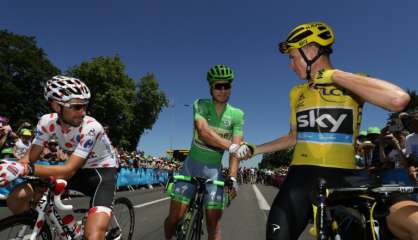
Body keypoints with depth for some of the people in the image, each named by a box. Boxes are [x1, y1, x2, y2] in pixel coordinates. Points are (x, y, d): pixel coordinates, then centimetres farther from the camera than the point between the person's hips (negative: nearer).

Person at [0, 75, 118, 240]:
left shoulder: (91, 127, -29)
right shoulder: (47, 122, -11)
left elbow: (69, 170, -30)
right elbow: (29, 158, -7)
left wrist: (26, 169, -40)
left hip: (102, 171, -5)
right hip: (78, 170, 6)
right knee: (17, 197, -10)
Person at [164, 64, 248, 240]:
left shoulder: (237, 115, -3)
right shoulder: (200, 105, -7)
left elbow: (236, 150, -10)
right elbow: (203, 131, -25)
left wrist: (233, 177, -22)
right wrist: (231, 146, -37)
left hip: (214, 170, 1)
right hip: (192, 165, 0)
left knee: (213, 222, 0)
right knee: (174, 216, 0)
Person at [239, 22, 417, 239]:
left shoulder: (353, 84, 1)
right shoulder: (297, 93, 13)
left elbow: (399, 99, -21)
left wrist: (335, 75, -15)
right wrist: (255, 150, 20)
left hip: (343, 180, -2)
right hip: (301, 178, 3)